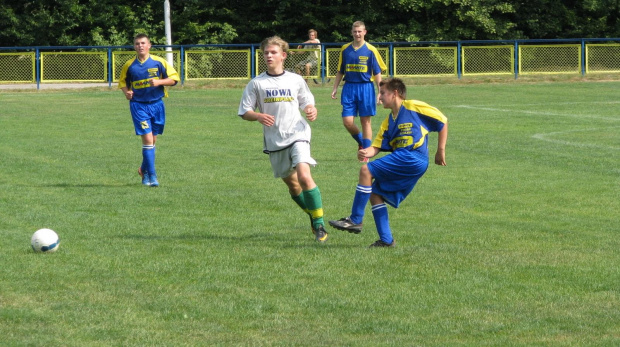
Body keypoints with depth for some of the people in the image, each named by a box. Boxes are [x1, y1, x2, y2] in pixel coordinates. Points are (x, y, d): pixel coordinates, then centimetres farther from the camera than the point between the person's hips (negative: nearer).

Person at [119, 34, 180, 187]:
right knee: (147, 139, -12)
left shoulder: (159, 62, -1)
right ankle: (151, 176, -11)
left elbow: (174, 78, 1)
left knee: (153, 140, 10)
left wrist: (159, 82, -16)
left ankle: (144, 169, 32)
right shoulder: (129, 66, 1)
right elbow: (123, 83, 14)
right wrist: (127, 92, -7)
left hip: (156, 104, 2)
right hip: (138, 105, -2)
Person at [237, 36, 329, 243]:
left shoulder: (295, 80, 6)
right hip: (274, 141, 2)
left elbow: (307, 103, 18)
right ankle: (312, 215, 34)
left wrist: (311, 111, -5)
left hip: (297, 134, -2)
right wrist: (258, 116, -15)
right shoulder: (257, 83, 4)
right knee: (291, 183, 10)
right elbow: (244, 112, 5)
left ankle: (319, 225, -14)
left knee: (304, 177, -21)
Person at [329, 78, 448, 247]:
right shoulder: (389, 121, 20)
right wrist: (366, 152, -12)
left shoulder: (414, 107, -2)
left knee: (366, 170, -15)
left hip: (413, 158, -9)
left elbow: (443, 121, 2)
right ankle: (386, 240, 7)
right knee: (375, 194, 7)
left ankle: (355, 220, -12)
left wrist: (440, 150, 0)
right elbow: (376, 147, 12)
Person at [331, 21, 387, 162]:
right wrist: (335, 88, 9)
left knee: (365, 121, 1)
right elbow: (340, 71, 15)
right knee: (347, 122, -4)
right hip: (349, 88, 3)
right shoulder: (345, 49, 7)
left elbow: (377, 73, 0)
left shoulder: (370, 50, -2)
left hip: (366, 88, -3)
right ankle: (361, 142, 24)